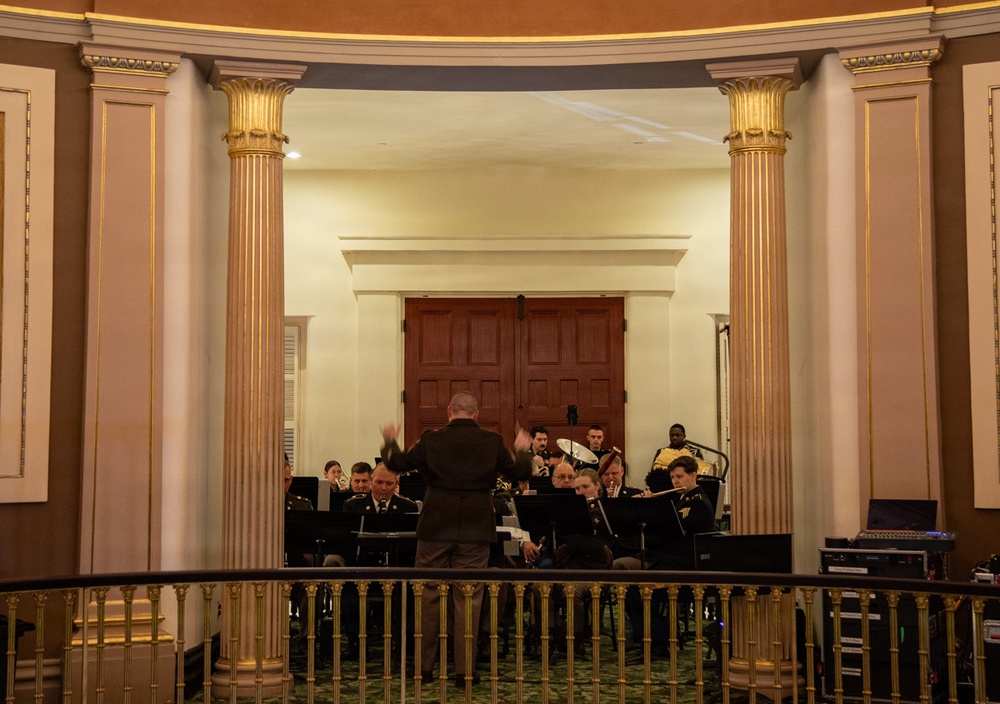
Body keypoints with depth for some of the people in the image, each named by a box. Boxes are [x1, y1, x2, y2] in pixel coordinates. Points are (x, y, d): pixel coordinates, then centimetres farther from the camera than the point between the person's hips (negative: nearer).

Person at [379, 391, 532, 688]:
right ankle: (465, 670, 6)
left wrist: (390, 442, 25)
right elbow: (519, 473, 8)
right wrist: (523, 450, 28)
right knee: (468, 598, 5)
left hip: (435, 529, 0)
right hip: (475, 530, 0)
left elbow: (397, 463, 5)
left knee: (429, 596, 10)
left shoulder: (431, 440, -3)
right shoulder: (492, 442, -2)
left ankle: (423, 665, 15)